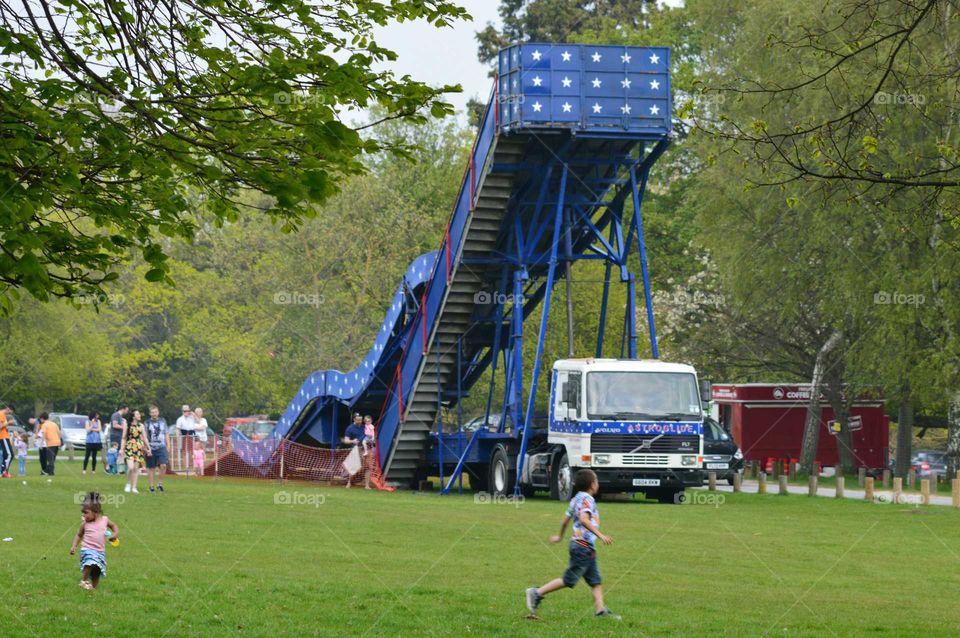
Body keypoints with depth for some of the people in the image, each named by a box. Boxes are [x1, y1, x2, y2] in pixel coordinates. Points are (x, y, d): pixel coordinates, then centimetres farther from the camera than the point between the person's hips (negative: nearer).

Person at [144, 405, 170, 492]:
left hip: (161, 447, 1)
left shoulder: (163, 421, 9)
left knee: (163, 465, -16)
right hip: (151, 448, -1)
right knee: (151, 468, 5)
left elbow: (166, 434, 16)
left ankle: (160, 483, 1)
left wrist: (168, 445, 8)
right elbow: (144, 437, 2)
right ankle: (151, 486, 14)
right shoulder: (147, 423, 3)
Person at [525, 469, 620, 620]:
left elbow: (566, 519, 23)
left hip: (588, 548, 10)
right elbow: (584, 519, -29)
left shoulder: (576, 499, 14)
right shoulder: (587, 499, -14)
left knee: (595, 581, 6)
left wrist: (560, 536, 38)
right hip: (584, 546, -10)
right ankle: (537, 593, -2)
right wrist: (600, 535, -32)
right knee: (569, 580, -6)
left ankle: (600, 609, 2)